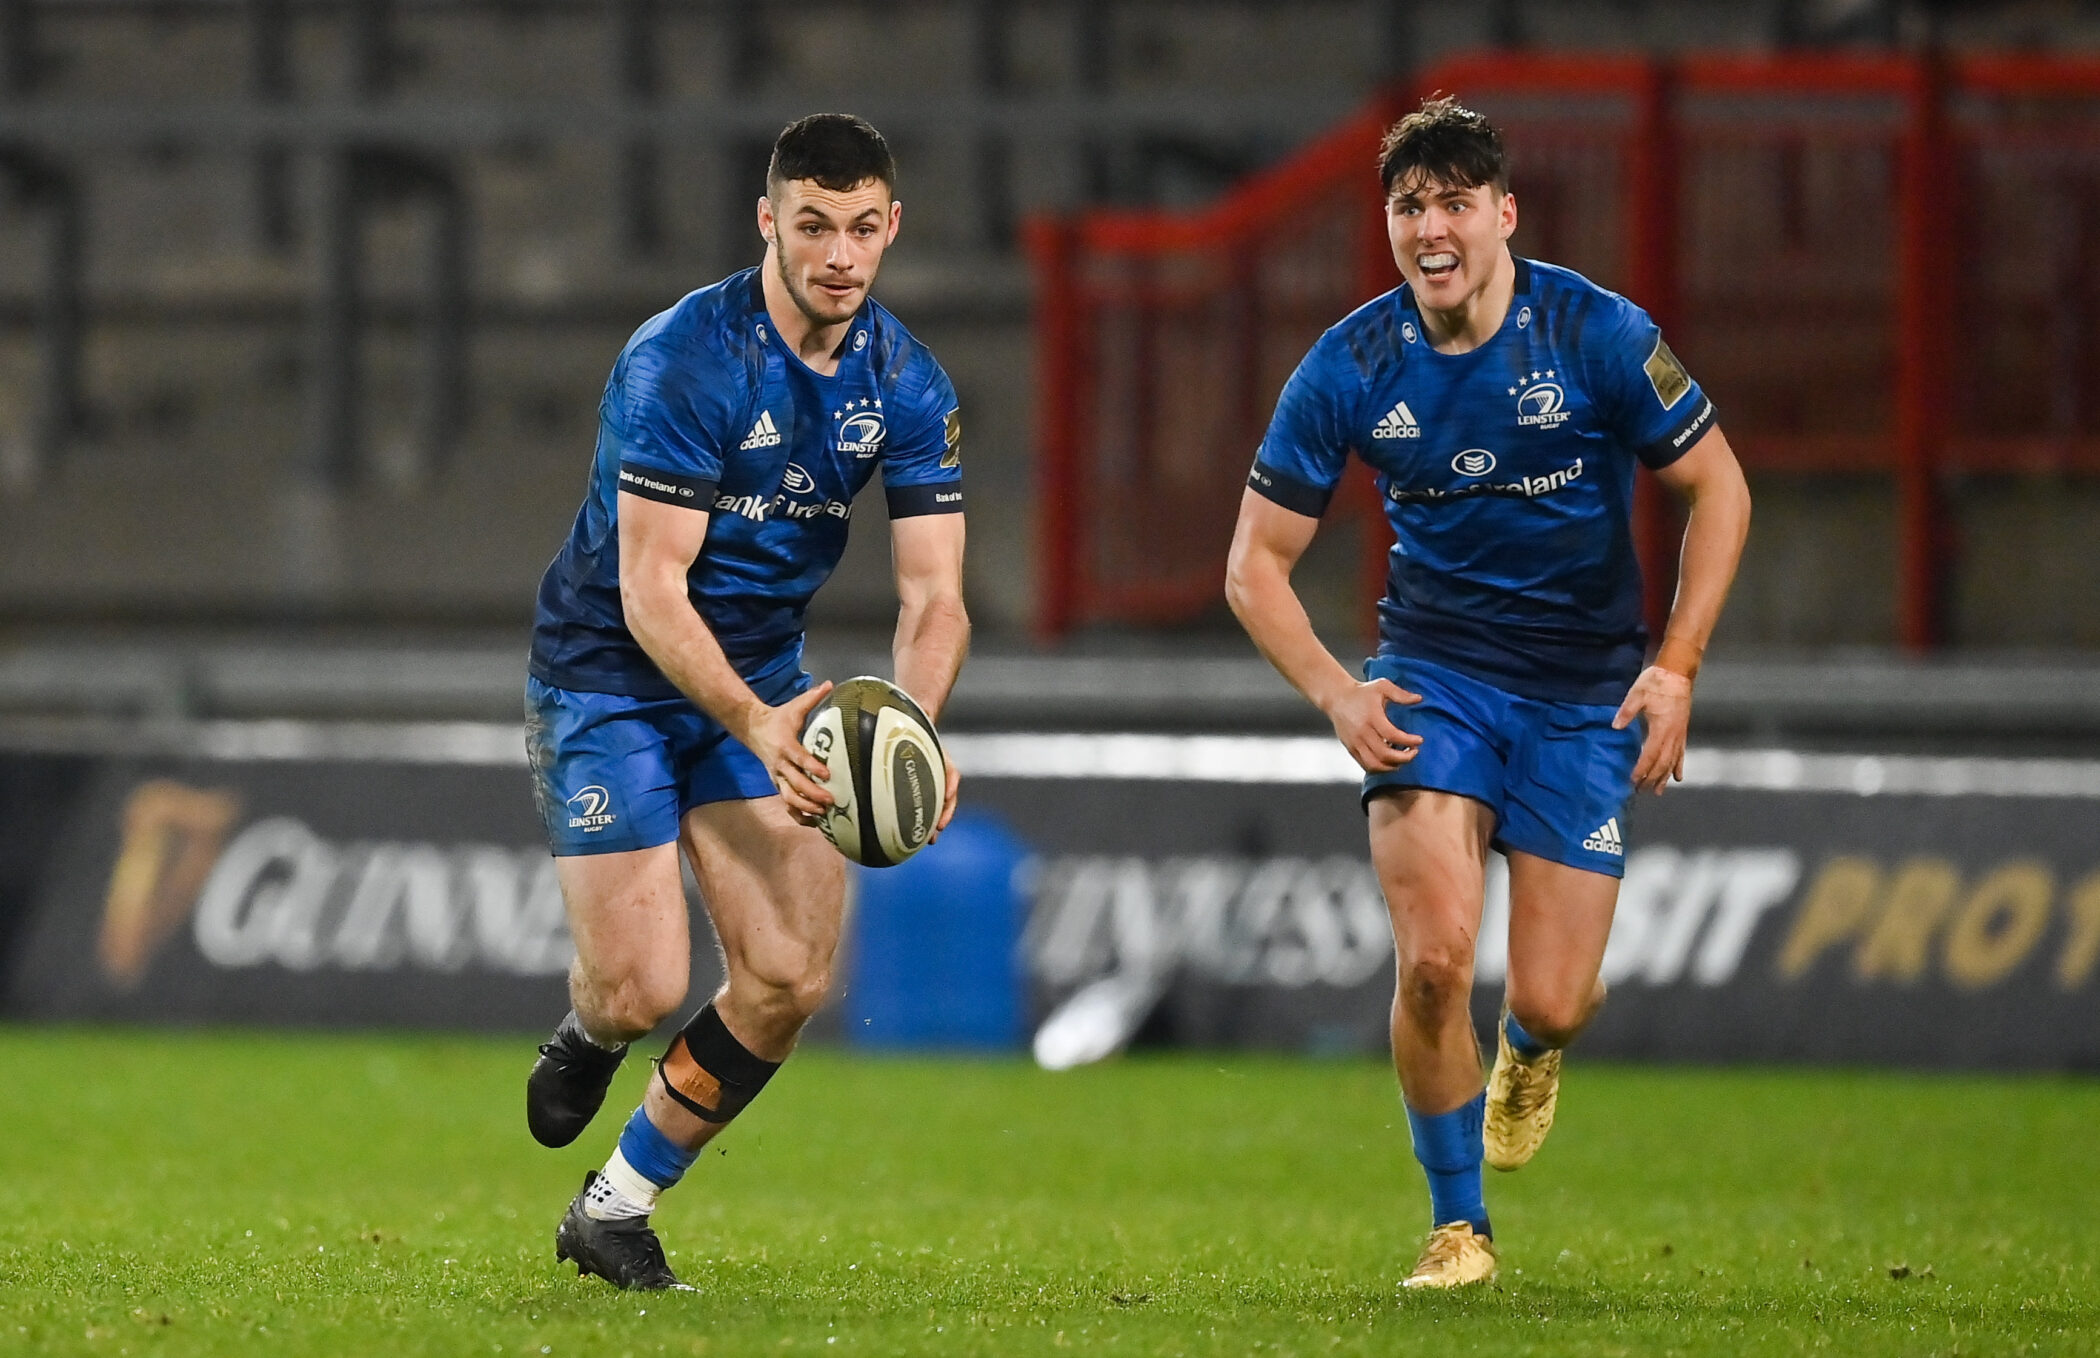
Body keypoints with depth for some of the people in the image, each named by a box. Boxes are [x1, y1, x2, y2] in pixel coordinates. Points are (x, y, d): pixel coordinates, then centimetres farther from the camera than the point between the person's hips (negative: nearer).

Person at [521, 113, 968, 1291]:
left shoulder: (909, 386, -6)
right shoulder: (682, 362, -24)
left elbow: (934, 594, -9)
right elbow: (650, 591, -26)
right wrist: (752, 725, -40)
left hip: (763, 677, 5)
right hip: (612, 676, -5)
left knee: (790, 978, -5)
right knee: (646, 990, -13)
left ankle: (616, 1207, 14)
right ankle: (589, 1031, 27)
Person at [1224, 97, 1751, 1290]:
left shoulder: (1598, 335, -13)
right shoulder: (1350, 370, -9)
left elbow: (1718, 488, -2)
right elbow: (1257, 563, -1)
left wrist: (1676, 666, -11)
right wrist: (1335, 694, -17)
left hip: (1583, 692, -1)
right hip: (1432, 673, 1)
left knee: (1551, 1002, -5)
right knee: (1434, 960, -18)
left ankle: (1530, 1051, 37)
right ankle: (1458, 1224, 4)